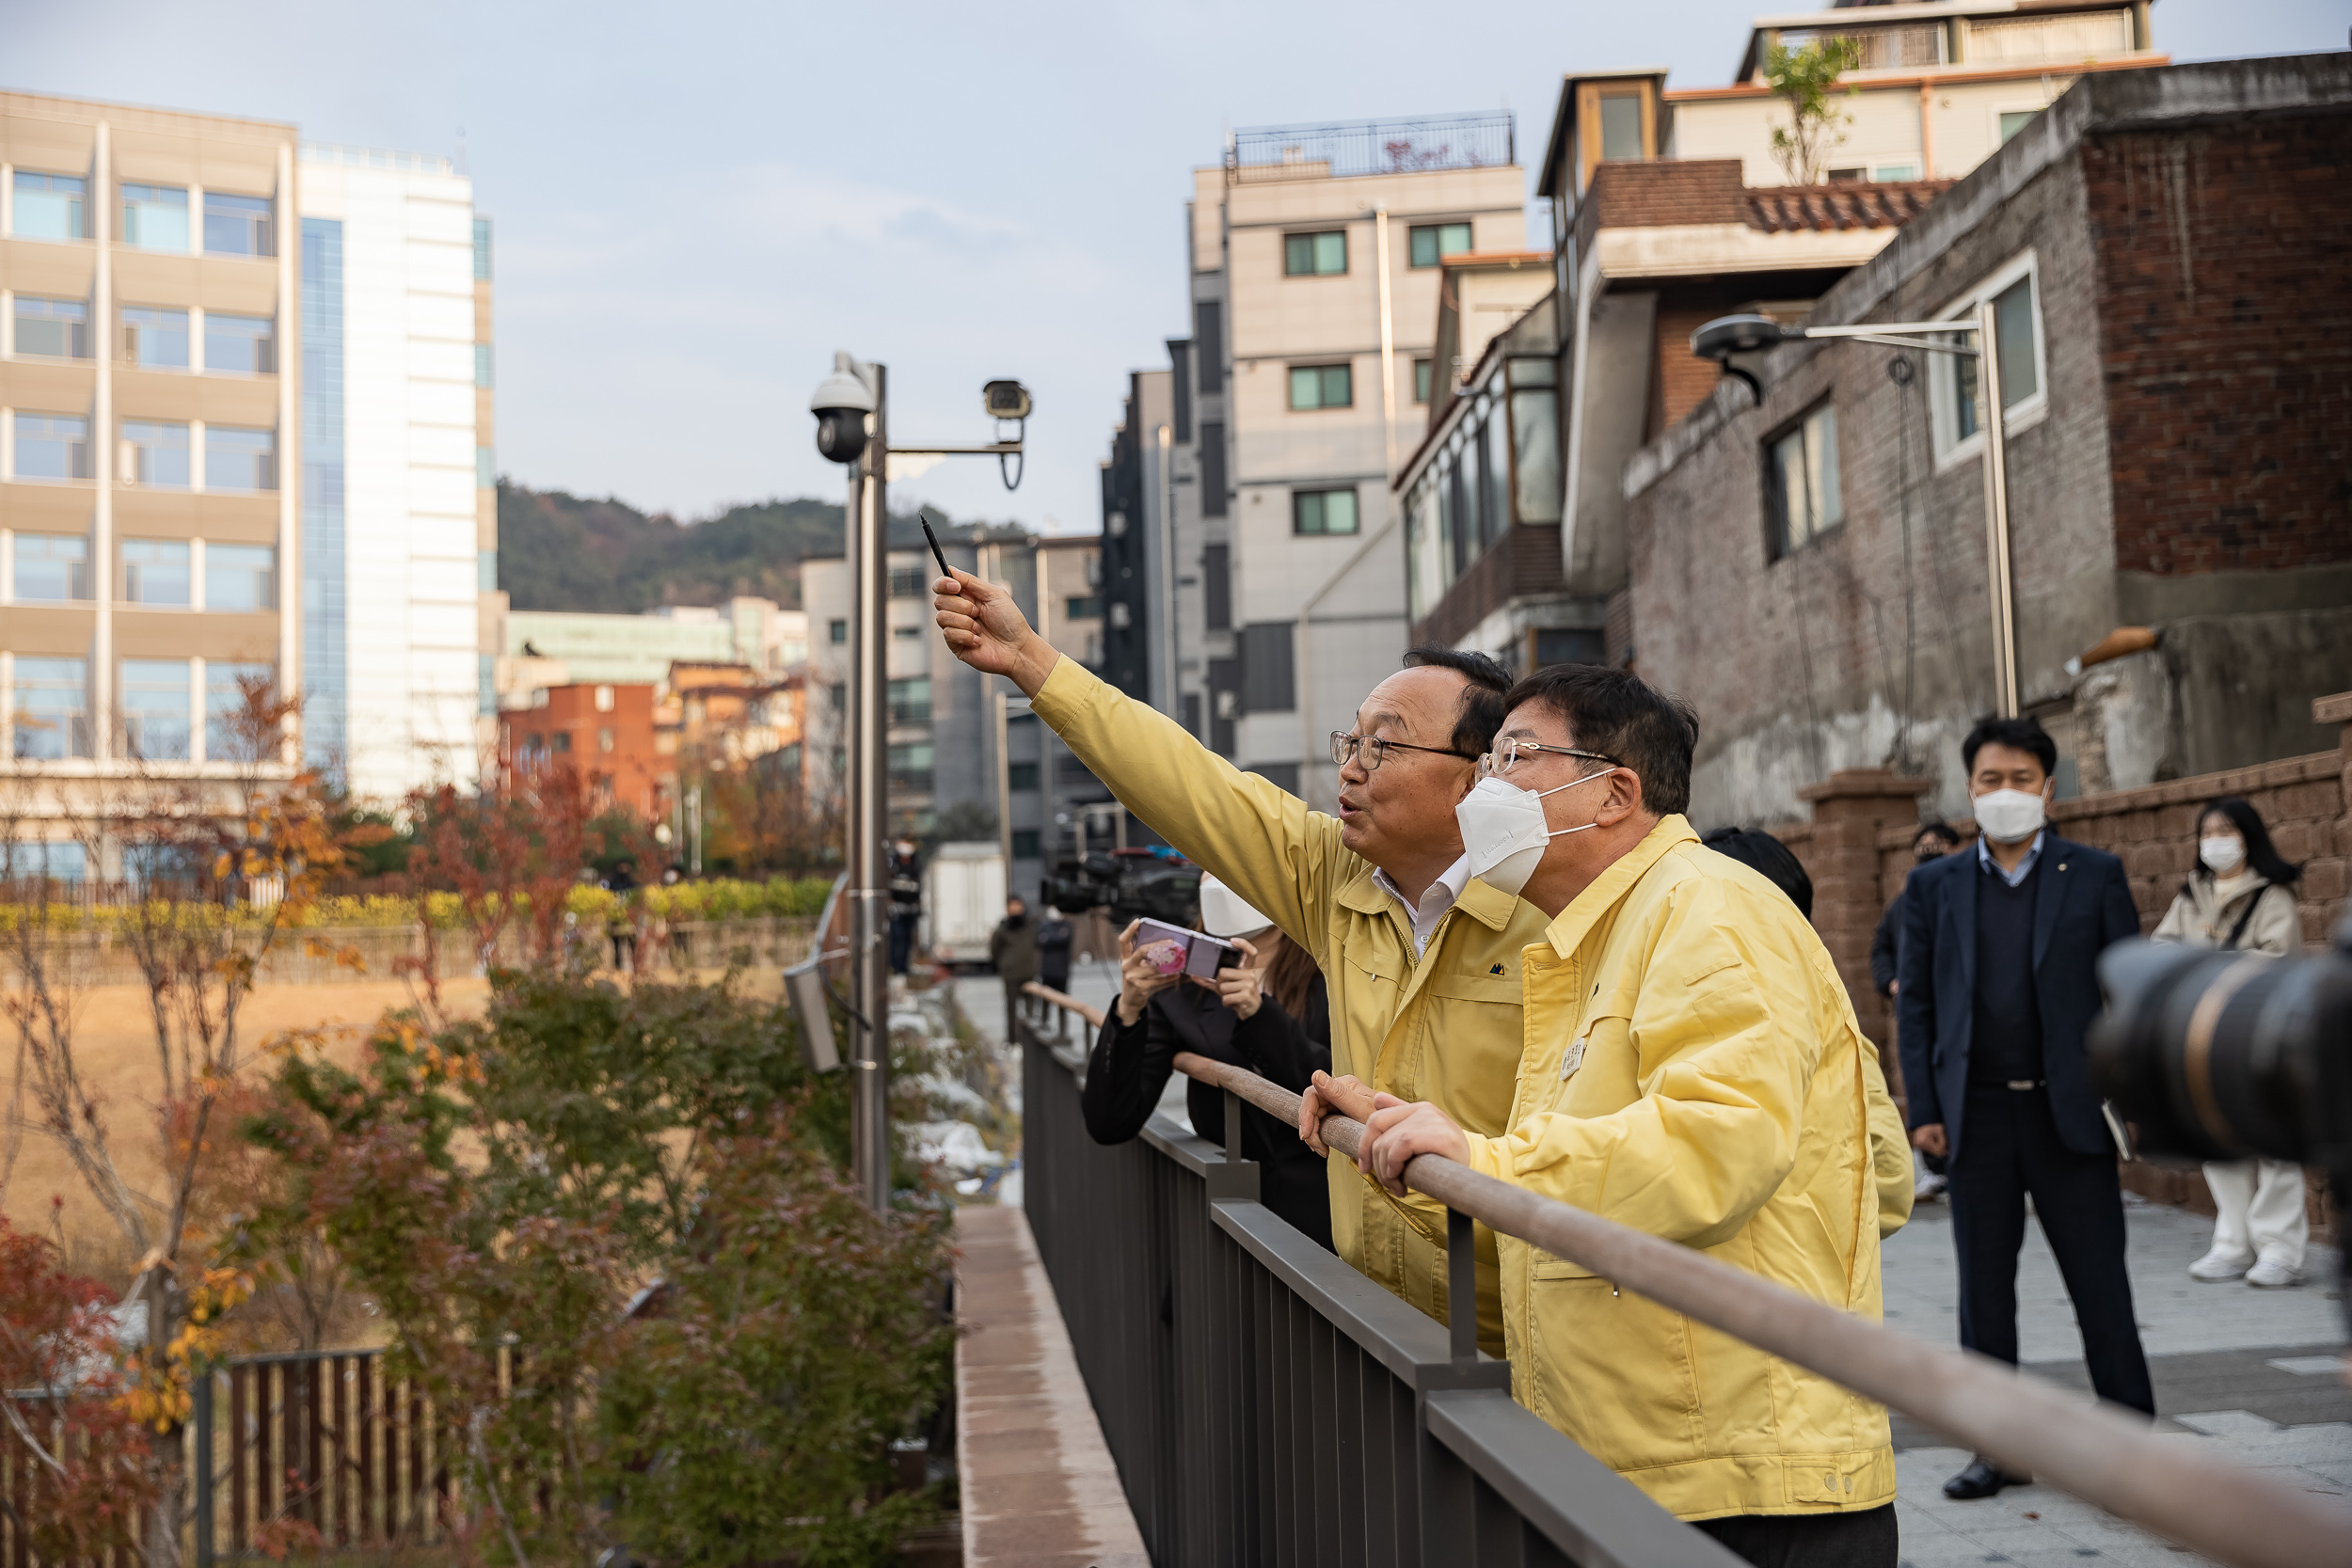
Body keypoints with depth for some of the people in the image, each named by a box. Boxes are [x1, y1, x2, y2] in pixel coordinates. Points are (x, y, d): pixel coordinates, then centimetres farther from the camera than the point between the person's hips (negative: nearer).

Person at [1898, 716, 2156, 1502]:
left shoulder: (2096, 875, 3)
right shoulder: (1934, 886, 7)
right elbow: (1914, 1001, 7)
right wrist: (1924, 1108, 0)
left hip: (2070, 1111, -2)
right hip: (1977, 1115, 2)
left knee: (2100, 1282, 3)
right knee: (1984, 1288, 8)